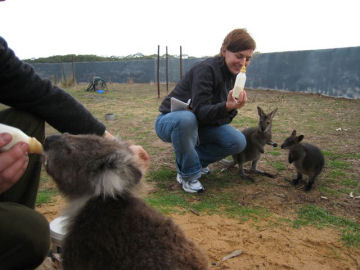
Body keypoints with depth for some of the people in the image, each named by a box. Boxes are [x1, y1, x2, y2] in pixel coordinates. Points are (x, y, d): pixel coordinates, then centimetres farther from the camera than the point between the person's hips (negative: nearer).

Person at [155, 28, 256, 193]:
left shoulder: (232, 74, 1)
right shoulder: (206, 69, -24)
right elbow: (201, 112, -32)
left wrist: (232, 108, -18)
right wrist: (227, 107, -47)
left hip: (198, 124, 7)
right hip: (170, 122, -6)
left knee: (238, 142, -13)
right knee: (187, 118, -43)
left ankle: (196, 161, 9)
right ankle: (188, 174, -19)